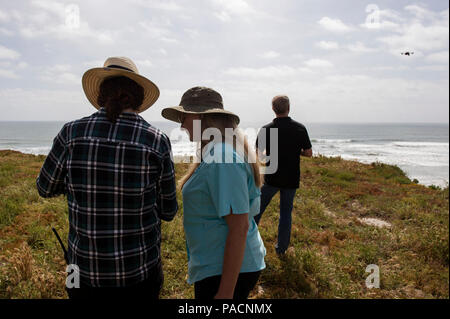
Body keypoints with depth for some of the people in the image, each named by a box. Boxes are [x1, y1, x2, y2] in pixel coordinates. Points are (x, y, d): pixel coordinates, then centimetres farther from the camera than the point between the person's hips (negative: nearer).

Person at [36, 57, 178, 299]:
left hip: (85, 270, 2)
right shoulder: (157, 142, -13)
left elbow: (46, 188, 7)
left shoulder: (72, 133, -10)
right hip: (140, 272, -1)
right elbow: (168, 212, -3)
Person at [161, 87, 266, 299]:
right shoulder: (213, 153, 9)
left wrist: (226, 292, -22)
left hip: (226, 271, -10)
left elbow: (239, 227, -25)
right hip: (215, 265, 10)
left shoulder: (222, 159, -23)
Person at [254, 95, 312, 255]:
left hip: (272, 178, -1)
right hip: (291, 179, 1)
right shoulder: (300, 128, -6)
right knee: (286, 212, 13)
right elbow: (309, 153, -1)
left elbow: (258, 152, -2)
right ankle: (281, 248, 20)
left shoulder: (266, 129, -9)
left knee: (257, 208, 13)